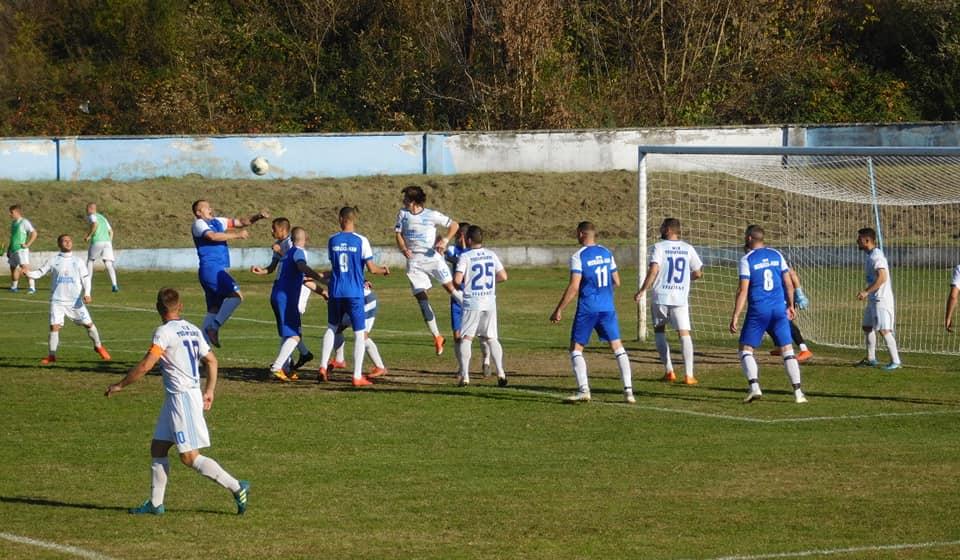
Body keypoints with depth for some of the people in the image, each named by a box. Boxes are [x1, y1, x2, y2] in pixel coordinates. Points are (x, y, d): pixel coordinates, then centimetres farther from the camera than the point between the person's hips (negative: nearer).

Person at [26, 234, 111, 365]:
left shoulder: (78, 262, 5)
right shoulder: (53, 261, 3)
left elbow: (86, 278, 5)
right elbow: (40, 272, 3)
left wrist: (87, 293, -10)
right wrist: (29, 274, -18)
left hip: (75, 300, 1)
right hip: (57, 300, -1)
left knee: (88, 323, 3)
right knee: (54, 326, -10)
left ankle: (98, 347, 27)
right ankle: (51, 355, 2)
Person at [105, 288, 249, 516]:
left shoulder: (165, 332, -13)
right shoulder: (192, 330, 11)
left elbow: (145, 366, -18)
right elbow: (212, 361, 15)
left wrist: (120, 385, -8)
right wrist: (209, 391, 21)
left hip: (182, 398, -9)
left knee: (189, 457, -6)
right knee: (158, 448, 12)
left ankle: (236, 487, -7)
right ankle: (155, 503, 14)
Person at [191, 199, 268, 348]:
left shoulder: (217, 222, 20)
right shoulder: (198, 224, -3)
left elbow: (241, 222, 22)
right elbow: (212, 236, -22)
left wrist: (257, 217, 6)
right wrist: (237, 235, -18)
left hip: (219, 271, 9)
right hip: (211, 268, -9)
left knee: (214, 310, 8)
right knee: (236, 294, -21)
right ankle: (214, 328, -21)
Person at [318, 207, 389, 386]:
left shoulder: (332, 241, 2)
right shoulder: (361, 241, -8)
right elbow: (371, 268, -8)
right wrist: (384, 270, 15)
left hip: (335, 291, 3)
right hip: (354, 293, -3)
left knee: (332, 328, 21)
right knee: (360, 333, 3)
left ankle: (323, 367, 11)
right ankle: (358, 376, 0)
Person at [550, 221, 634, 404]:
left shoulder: (579, 256, -9)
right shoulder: (607, 253, 9)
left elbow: (574, 287, -15)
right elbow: (616, 282, 14)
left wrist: (559, 310, -10)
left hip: (587, 309, -5)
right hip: (608, 307, 5)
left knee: (576, 349, 5)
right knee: (617, 347, 8)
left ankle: (583, 390, -8)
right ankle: (628, 390, 0)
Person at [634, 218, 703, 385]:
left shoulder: (658, 247, -5)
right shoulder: (688, 248, 5)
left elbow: (654, 270, -16)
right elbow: (698, 272, 9)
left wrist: (642, 291, -10)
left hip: (660, 297, -2)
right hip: (681, 298, 2)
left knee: (659, 331, 16)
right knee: (684, 334, 0)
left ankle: (669, 371, 9)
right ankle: (689, 375, -10)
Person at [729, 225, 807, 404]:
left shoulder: (747, 259, -5)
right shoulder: (776, 255, 8)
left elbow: (743, 290, -11)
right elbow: (789, 283, 10)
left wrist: (735, 316, -9)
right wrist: (790, 305, 23)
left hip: (758, 310, -4)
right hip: (779, 309, 4)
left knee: (746, 349, 7)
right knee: (787, 350, 6)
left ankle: (754, 386, -13)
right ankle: (798, 392, -2)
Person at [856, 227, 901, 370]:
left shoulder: (876, 256, -18)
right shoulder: (868, 256, 13)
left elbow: (882, 278, -26)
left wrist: (866, 291, -25)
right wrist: (866, 292, 17)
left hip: (882, 299, -11)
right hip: (873, 299, 11)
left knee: (883, 329, -13)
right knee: (867, 326, 17)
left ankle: (895, 361, -11)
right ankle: (870, 359, 28)